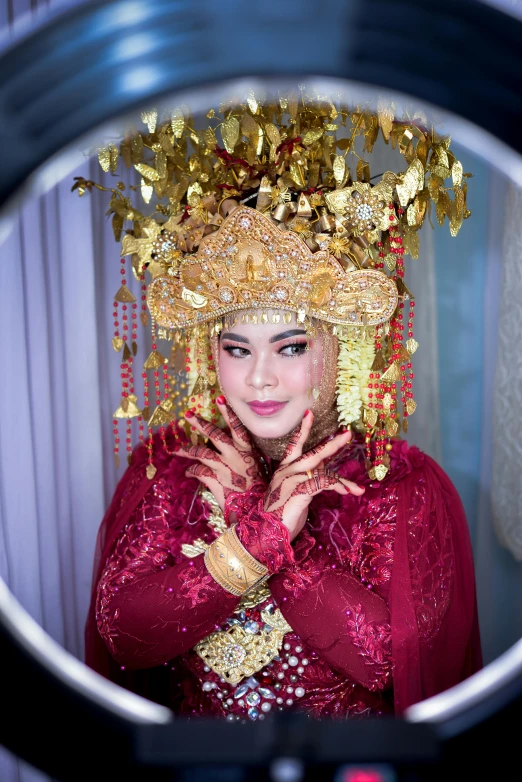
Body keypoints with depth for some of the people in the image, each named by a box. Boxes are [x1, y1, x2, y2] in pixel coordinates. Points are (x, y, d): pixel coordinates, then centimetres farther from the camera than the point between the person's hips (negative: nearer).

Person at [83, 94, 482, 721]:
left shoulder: (406, 484, -8)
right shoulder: (167, 461, -3)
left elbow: (387, 657, -16)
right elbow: (121, 632, -9)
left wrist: (245, 510, -18)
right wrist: (264, 531, -21)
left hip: (349, 743, -1)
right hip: (188, 718, 1)